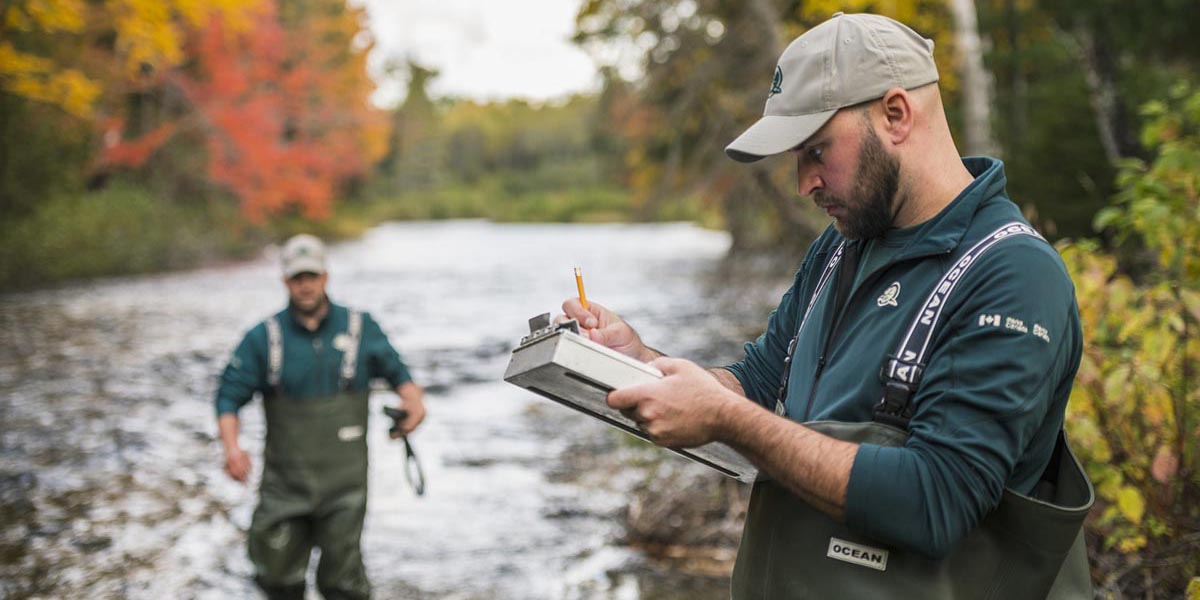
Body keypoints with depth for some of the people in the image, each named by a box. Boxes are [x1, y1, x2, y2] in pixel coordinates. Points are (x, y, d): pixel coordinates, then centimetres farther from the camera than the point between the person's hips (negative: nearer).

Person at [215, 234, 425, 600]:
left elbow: (395, 371, 13)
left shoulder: (360, 329, 3)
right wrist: (232, 447, -17)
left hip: (344, 478, -1)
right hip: (284, 480, 1)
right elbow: (230, 395, 0)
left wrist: (412, 399, -9)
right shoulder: (264, 338, 1)